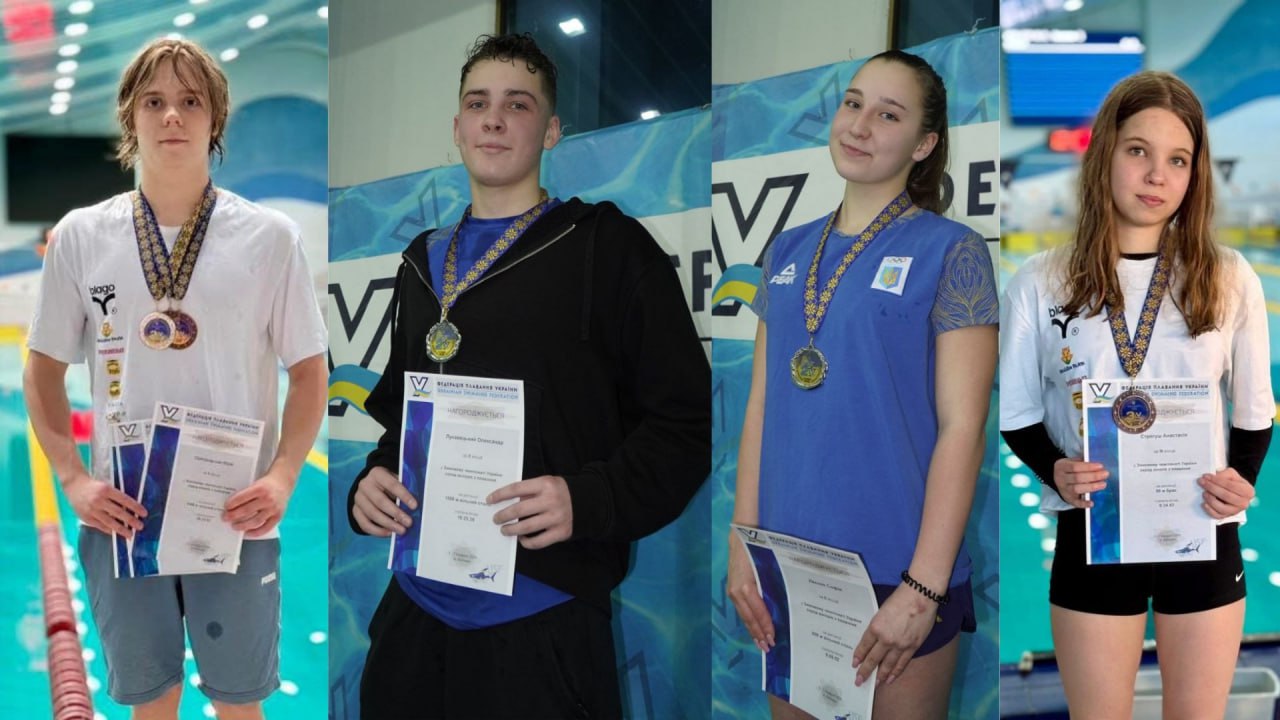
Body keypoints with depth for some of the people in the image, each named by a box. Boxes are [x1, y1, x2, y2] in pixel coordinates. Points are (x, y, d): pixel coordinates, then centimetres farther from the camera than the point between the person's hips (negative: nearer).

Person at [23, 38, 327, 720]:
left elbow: (309, 371, 3)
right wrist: (73, 478, -3)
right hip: (122, 516, 2)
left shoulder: (269, 236, -3)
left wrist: (283, 476, -11)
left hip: (235, 518, -1)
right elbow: (43, 370, 9)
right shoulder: (80, 236, 2)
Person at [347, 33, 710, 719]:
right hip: (417, 606, 6)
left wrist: (589, 501, -21)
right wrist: (370, 482, 4)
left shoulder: (607, 247, -3)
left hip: (543, 619, -5)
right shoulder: (425, 261, 16)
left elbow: (686, 421, -6)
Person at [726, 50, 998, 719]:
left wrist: (924, 588, -16)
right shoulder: (788, 251, 10)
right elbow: (761, 405, 11)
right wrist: (741, 546, 4)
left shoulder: (951, 251, -5)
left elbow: (962, 426, -11)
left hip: (897, 574, -5)